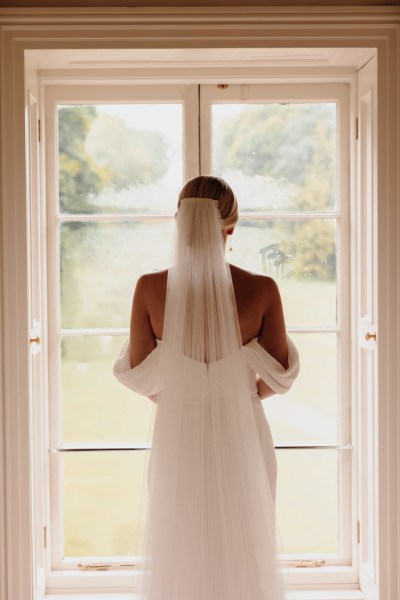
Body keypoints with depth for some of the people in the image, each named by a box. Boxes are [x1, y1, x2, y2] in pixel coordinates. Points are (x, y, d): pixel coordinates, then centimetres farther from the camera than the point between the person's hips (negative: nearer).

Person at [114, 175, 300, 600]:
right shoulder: (261, 290, -14)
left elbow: (137, 374, -3)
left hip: (179, 436, 1)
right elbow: (279, 375, -3)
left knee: (179, 554, 16)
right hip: (240, 440, 0)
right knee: (244, 555, 16)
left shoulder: (150, 288, -13)